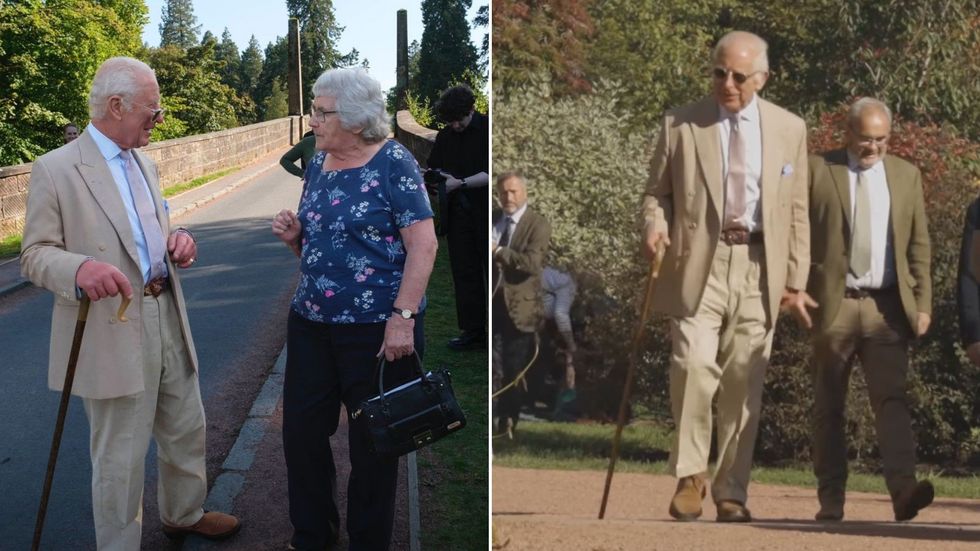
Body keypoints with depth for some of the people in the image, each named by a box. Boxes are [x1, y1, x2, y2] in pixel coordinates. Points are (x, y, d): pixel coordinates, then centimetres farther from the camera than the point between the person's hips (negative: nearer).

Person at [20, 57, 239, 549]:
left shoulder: (145, 163, 13)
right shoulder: (55, 168, -11)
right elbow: (34, 255, -11)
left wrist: (176, 241, -2)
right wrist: (79, 268, -32)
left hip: (167, 319, 8)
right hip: (112, 332, -8)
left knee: (186, 429, 22)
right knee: (119, 457, 3)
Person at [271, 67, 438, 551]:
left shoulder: (392, 163, -12)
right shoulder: (317, 163, 8)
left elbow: (424, 244, -17)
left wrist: (402, 317, -23)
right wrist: (293, 235, -4)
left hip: (376, 327, -7)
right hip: (311, 321, 7)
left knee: (373, 441, 7)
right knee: (301, 429, 11)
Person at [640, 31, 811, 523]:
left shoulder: (790, 129, 10)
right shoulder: (680, 124, 6)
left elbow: (796, 211, 11)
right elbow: (657, 192, 11)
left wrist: (796, 281, 8)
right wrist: (655, 226, -12)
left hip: (758, 267, 2)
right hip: (698, 264, -1)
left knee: (744, 384, 4)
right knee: (694, 365, -17)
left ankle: (731, 492, 16)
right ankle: (690, 474, 2)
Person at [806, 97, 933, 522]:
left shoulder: (906, 176, 13)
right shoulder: (817, 170, 3)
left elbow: (919, 245, 12)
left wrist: (923, 302, 5)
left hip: (887, 306, 2)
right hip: (833, 303, -1)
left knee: (891, 398, -9)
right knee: (828, 406, 4)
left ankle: (903, 488, -16)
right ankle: (830, 499, 10)